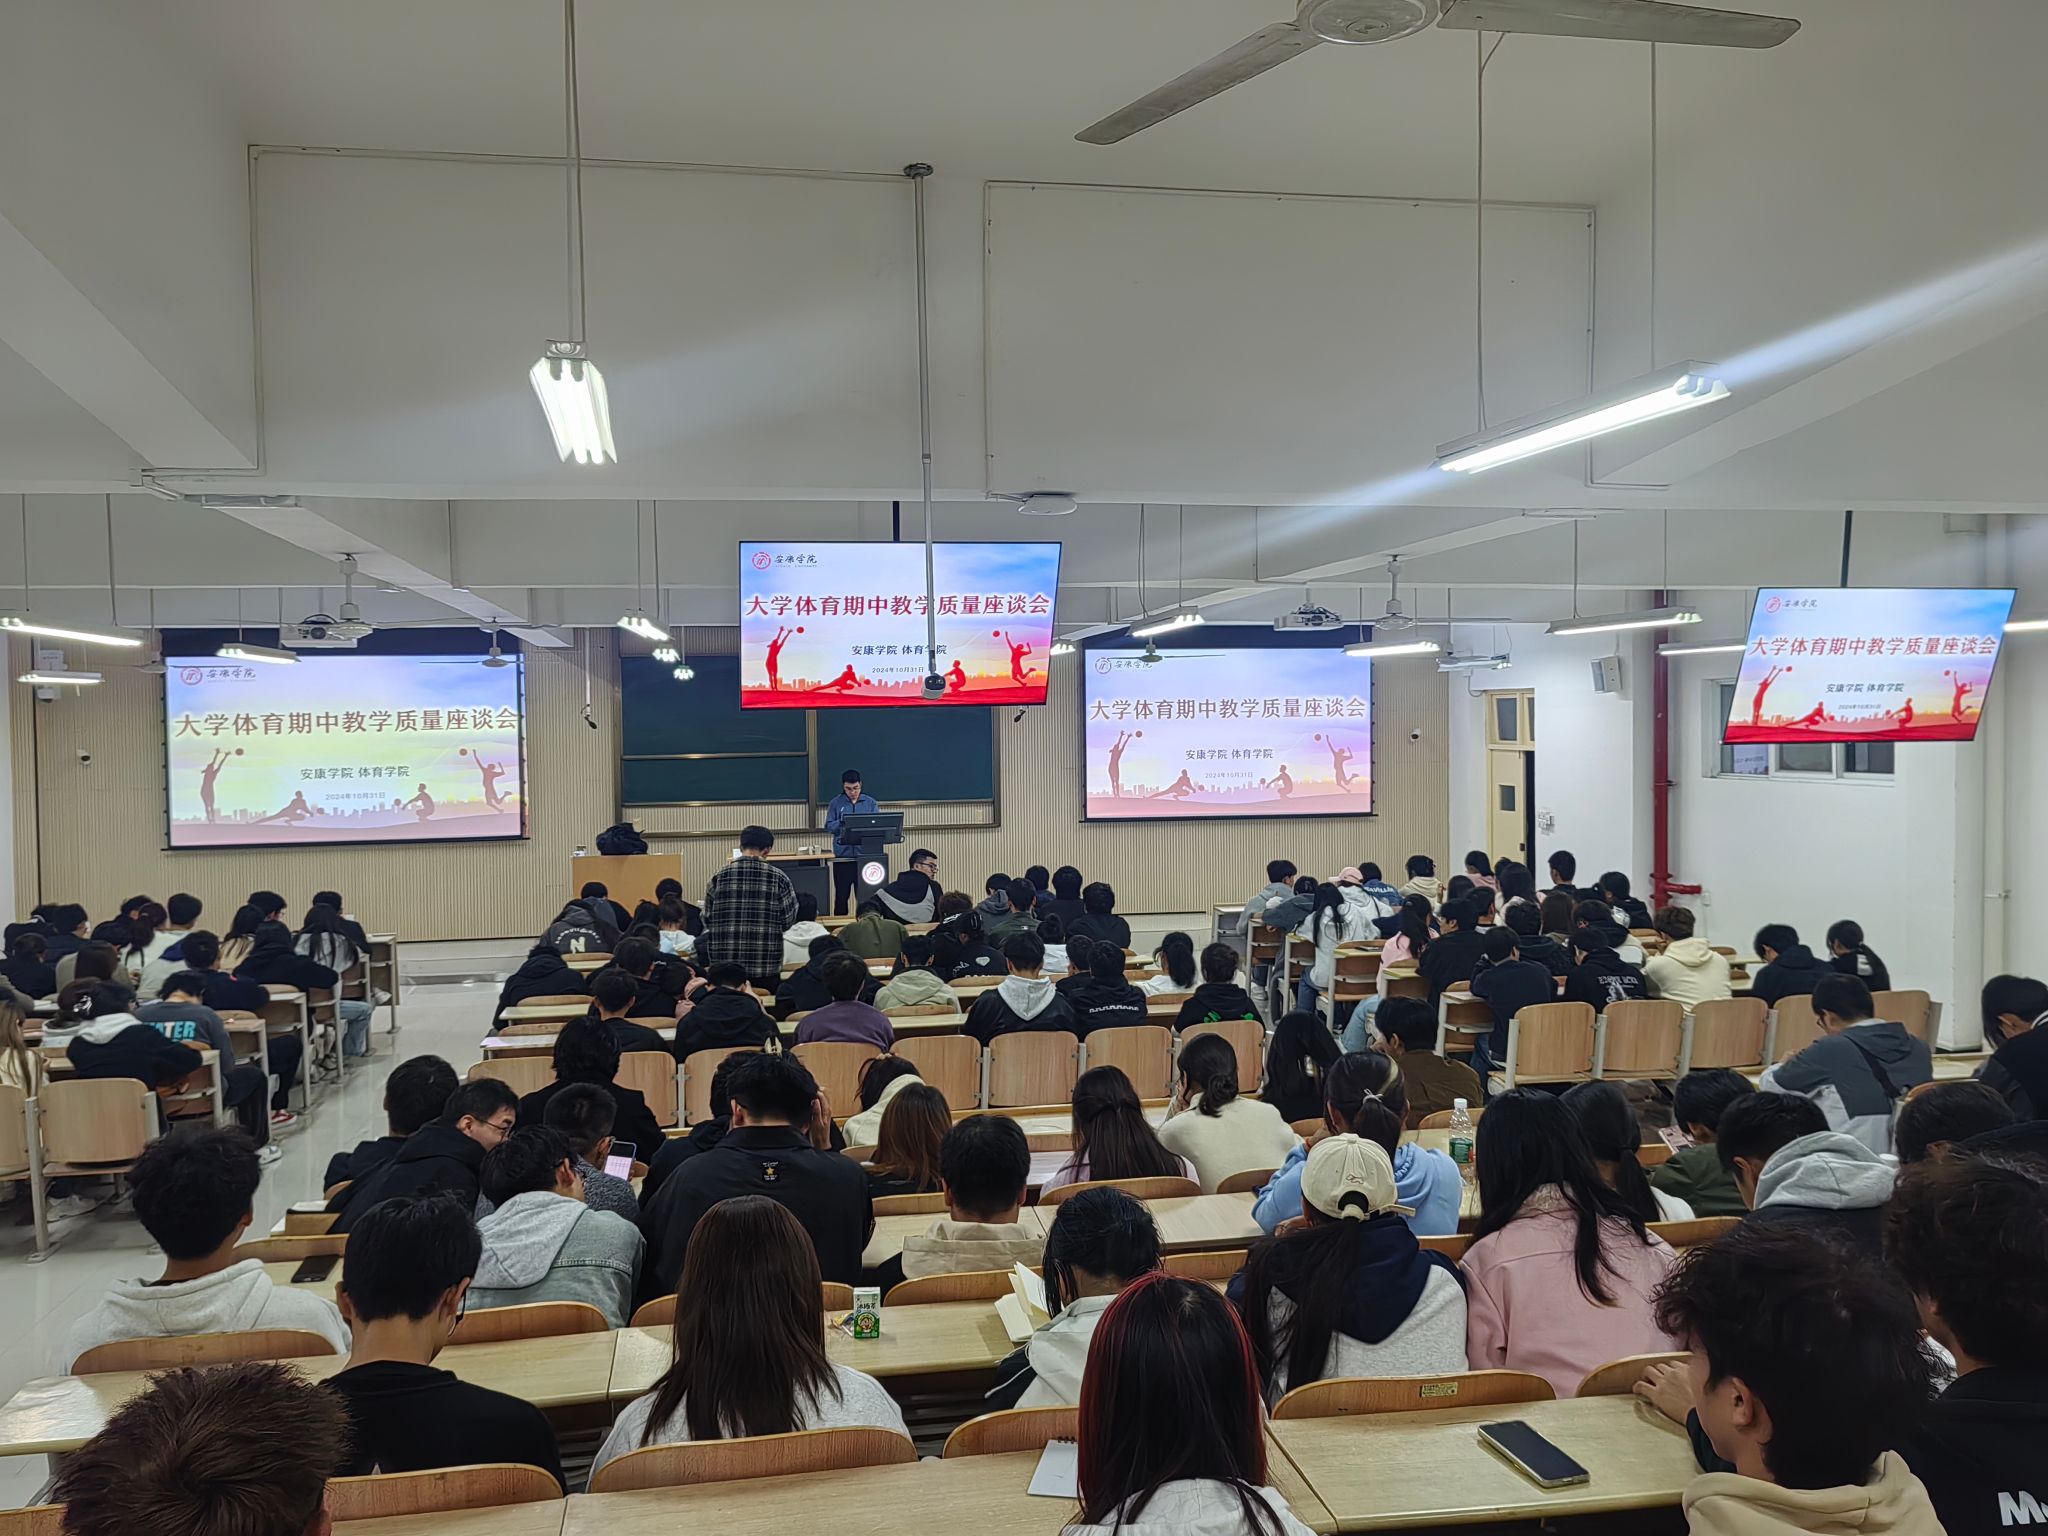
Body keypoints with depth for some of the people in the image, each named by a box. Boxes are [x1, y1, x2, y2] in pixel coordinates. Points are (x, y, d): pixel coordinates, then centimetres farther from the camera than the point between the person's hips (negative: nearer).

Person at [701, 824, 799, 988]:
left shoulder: (718, 878, -2)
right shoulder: (778, 878, -5)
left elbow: (707, 920, 3)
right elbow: (789, 919, -1)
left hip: (723, 966, 1)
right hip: (766, 968, -1)